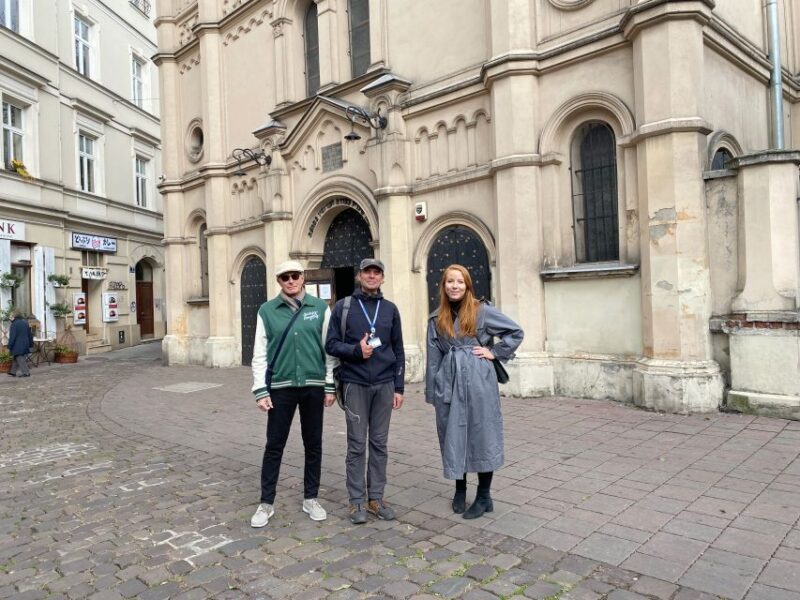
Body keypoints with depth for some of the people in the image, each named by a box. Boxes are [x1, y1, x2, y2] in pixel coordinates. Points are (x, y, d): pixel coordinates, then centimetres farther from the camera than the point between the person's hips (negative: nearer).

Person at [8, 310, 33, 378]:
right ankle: (14, 372, 19)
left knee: (20, 359, -3)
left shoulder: (14, 324, -12)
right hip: (25, 344, 7)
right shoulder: (26, 323, 9)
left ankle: (26, 372, -6)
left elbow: (12, 336, -14)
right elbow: (30, 335, 15)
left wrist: (10, 346, -8)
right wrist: (30, 344, 21)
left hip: (17, 345, -7)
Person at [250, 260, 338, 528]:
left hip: (314, 386, 1)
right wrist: (260, 390, -4)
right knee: (274, 446, 6)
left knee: (313, 445, 11)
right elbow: (260, 354, 1)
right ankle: (266, 503, 21)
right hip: (280, 387, -1)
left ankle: (311, 498, 26)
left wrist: (330, 385, 1)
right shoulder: (267, 311, 0)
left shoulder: (320, 308, 1)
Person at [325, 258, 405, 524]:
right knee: (357, 445, 2)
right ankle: (356, 500, 14)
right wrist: (356, 350, -18)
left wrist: (399, 387, 5)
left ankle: (376, 497, 20)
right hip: (355, 384, -2)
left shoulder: (390, 309, 8)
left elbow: (398, 350, 9)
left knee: (379, 443, 9)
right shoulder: (343, 306, 1)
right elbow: (331, 345, -1)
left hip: (384, 385, 3)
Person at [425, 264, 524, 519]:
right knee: (452, 436, 10)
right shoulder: (436, 319, 8)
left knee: (481, 435, 3)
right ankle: (460, 490, 28)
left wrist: (494, 352, -4)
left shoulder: (482, 311, -1)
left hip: (478, 382, -3)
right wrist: (432, 392, 6)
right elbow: (433, 357, 8)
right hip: (448, 383, 3)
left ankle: (484, 496, 16)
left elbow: (516, 332, 3)